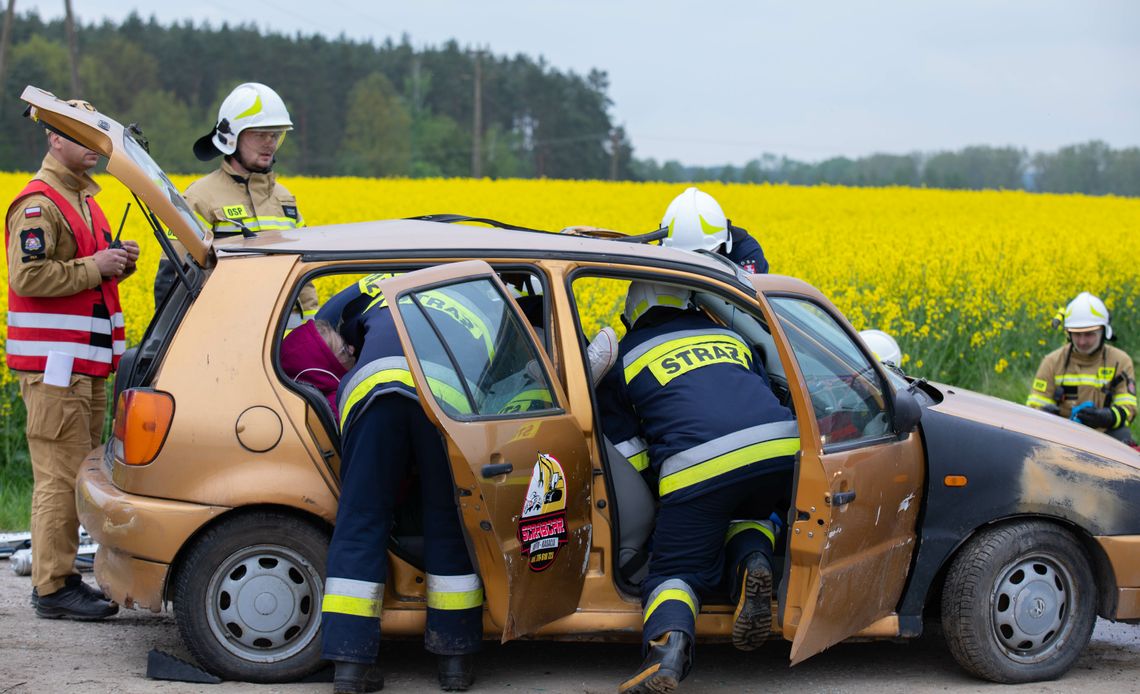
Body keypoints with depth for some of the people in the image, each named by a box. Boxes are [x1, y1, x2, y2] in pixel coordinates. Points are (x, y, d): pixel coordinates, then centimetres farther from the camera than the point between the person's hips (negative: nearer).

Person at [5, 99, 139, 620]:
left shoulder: (84, 198, 19)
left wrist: (119, 263, 6)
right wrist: (95, 266, -18)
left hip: (86, 362, 10)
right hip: (54, 365, -10)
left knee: (76, 473, 12)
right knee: (60, 475, -8)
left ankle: (62, 577, 18)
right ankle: (53, 588, -4)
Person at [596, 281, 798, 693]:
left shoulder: (622, 360, 22)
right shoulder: (728, 337, 33)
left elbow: (628, 458, 18)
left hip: (698, 470, -4)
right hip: (782, 452, 4)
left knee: (677, 569, 6)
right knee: (747, 510, 34)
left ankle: (667, 647, -27)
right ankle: (752, 559, -1)